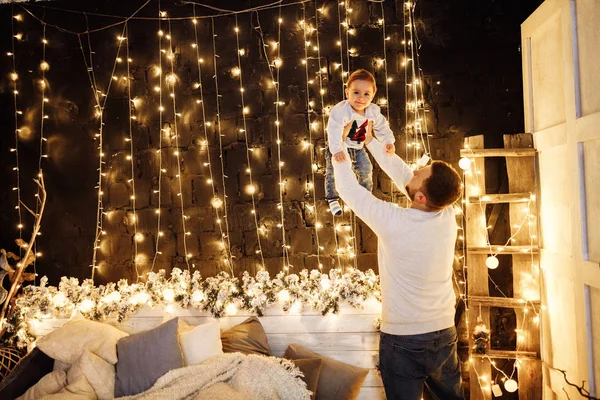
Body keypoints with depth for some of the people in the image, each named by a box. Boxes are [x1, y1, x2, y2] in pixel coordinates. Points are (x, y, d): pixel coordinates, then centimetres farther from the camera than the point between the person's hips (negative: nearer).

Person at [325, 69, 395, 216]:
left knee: (366, 170, 12)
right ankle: (333, 199, 24)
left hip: (358, 147, 5)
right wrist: (336, 150, -54)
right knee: (333, 173, 3)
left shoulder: (373, 111, -14)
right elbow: (334, 130, -45)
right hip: (340, 149, -5)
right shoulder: (340, 110, -35)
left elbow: (382, 127, 2)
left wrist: (388, 141, -8)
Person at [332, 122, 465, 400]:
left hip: (402, 340, -5)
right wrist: (370, 142, 10)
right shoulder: (447, 217, -10)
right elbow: (403, 176, 3)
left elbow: (348, 189, -10)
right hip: (444, 336, 5)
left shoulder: (393, 222, -25)